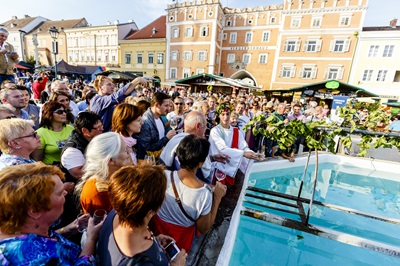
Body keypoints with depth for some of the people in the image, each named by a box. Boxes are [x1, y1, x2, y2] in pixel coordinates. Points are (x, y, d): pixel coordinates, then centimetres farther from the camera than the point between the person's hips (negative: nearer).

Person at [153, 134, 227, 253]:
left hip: (158, 228, 1)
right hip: (181, 237, -1)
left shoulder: (164, 176, -32)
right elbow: (203, 229, -16)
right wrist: (217, 198, -16)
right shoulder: (205, 194, -34)